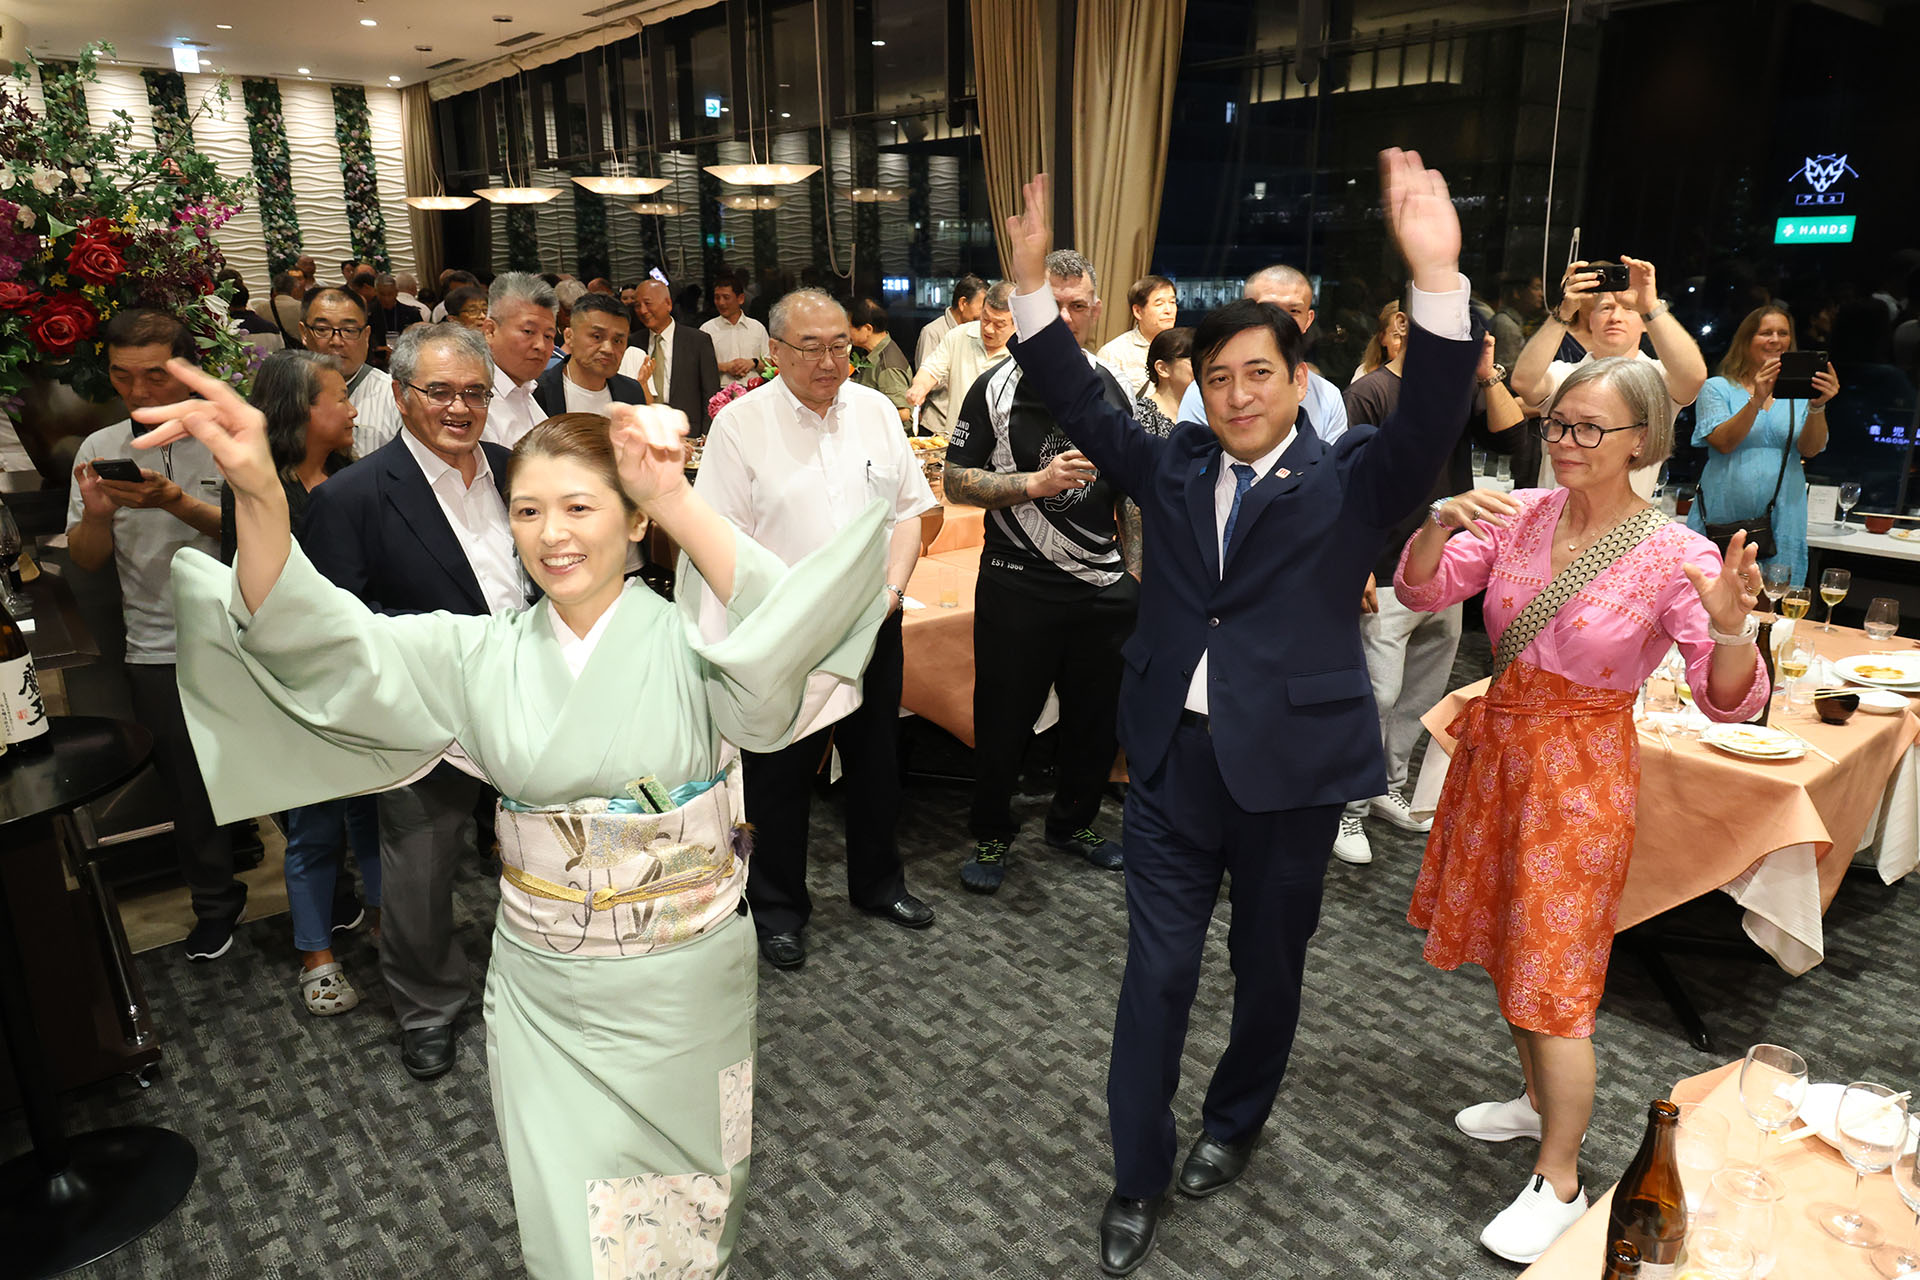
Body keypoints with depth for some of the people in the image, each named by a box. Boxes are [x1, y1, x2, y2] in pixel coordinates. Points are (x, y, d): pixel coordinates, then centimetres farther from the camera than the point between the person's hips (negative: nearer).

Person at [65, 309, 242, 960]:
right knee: (189, 786, 13)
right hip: (161, 653, 3)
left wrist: (175, 502, -27)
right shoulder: (100, 449, 5)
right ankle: (216, 903, 31)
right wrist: (96, 513, -13)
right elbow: (87, 559, 7)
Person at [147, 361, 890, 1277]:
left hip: (685, 989, -1)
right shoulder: (481, 656, -4)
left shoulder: (687, 641, -12)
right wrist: (259, 496, -31)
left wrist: (677, 501, -37)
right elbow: (323, 643, -15)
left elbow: (788, 631, -32)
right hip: (543, 994, 2)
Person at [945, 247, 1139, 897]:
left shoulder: (1109, 388, 9)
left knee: (1097, 716, 12)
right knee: (1004, 719, 5)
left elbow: (1130, 490, 16)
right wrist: (1036, 483, -19)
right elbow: (956, 481, -6)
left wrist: (1136, 572, 10)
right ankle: (991, 834, 24)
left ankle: (1073, 823, 34)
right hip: (1017, 587, -4)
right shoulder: (997, 389, -4)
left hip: (1104, 588, 4)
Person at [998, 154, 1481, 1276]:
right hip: (1173, 761, 2)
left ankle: (1237, 1123, 45)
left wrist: (1437, 278, -37)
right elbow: (1081, 405, 0)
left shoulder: (1349, 481, -5)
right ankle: (1139, 1184, 25)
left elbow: (1430, 427, -22)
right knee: (1157, 973, 8)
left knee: (1269, 967, 18)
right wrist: (1034, 284, -12)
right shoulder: (1172, 467, 5)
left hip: (1290, 769, -2)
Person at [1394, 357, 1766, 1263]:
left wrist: (1731, 628, -40)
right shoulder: (1521, 514, -4)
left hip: (1578, 772, -5)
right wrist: (1441, 524, -27)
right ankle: (1541, 1100, 44)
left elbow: (1730, 701, -19)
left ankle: (1559, 1180, 21)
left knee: (1552, 974, 2)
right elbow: (1421, 591, -8)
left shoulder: (1675, 556, -15)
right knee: (1506, 941, 20)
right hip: (1497, 745, 5)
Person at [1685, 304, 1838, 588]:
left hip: (1780, 522, 2)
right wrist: (1757, 399, -22)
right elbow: (1723, 442, -10)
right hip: (1722, 520, -2)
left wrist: (1817, 406, -19)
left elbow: (1810, 449, -2)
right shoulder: (1717, 388, 5)